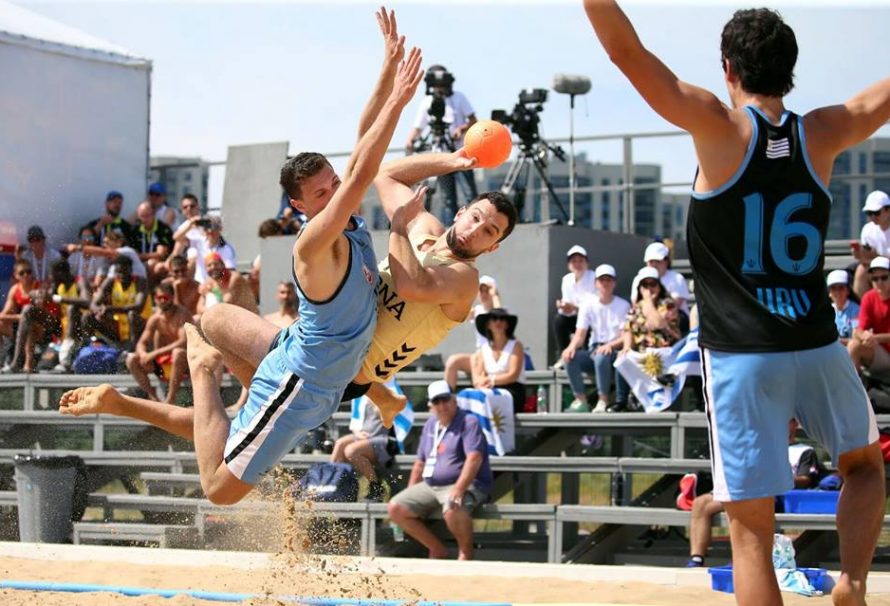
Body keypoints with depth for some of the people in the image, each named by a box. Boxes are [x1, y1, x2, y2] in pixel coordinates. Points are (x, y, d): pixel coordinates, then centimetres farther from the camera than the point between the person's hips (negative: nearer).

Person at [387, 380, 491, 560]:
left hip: (467, 485, -8)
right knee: (395, 508, -7)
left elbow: (474, 458, -20)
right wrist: (409, 495, 15)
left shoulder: (468, 422, -7)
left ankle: (466, 553, -10)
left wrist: (458, 489, -31)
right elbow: (420, 463, 23)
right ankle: (437, 550, 3)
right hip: (430, 486, 8)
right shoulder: (430, 425, 17)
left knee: (452, 510, -39)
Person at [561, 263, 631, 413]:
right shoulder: (588, 304, 6)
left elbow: (627, 337, -9)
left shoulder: (623, 305, -2)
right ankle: (581, 400, -18)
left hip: (615, 352, -4)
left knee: (601, 356, -38)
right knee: (570, 357, -25)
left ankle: (603, 401, -28)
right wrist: (572, 346, -22)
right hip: (594, 351, 4)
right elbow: (580, 334, 1)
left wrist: (610, 345, -29)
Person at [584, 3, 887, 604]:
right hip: (816, 345, 3)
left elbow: (627, 51, -13)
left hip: (741, 353, -3)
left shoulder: (721, 128, -7)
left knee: (752, 527, -1)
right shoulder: (824, 133, 2)